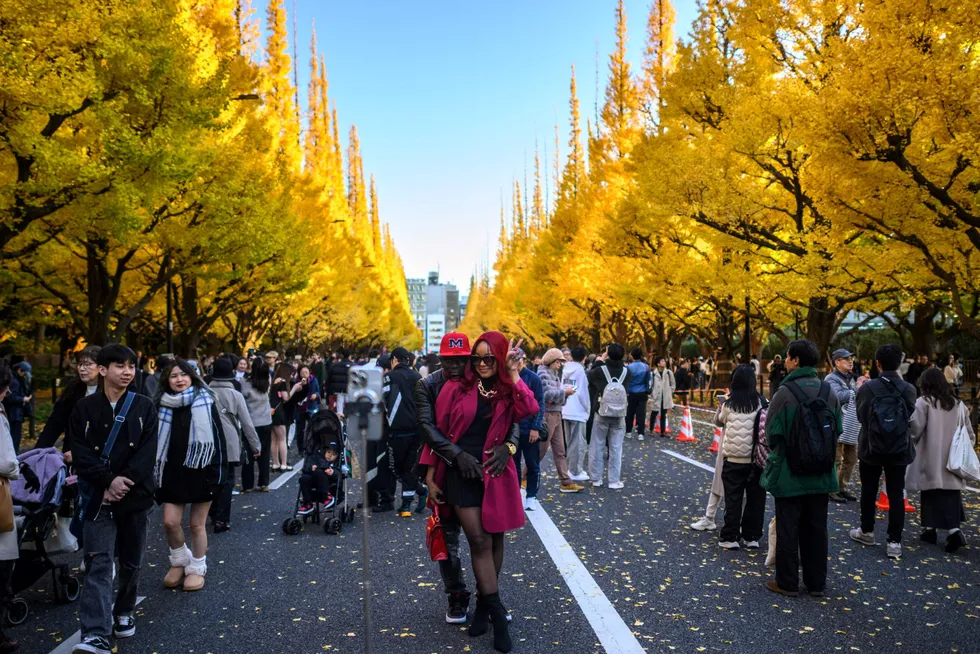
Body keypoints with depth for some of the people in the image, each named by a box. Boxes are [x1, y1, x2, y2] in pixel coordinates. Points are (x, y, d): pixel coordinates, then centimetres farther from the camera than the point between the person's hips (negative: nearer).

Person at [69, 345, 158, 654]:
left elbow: (147, 453, -5)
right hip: (99, 498, -1)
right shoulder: (84, 408, 1)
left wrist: (124, 483, -17)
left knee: (131, 562, 14)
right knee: (98, 564, -9)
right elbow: (80, 454, -6)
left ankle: (124, 612, 35)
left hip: (135, 496, 2)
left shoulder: (144, 407, 2)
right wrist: (109, 481, -18)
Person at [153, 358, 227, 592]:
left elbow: (217, 437, -5)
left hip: (201, 471, -2)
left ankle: (197, 568, 23)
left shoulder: (205, 402, -6)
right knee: (170, 522, -1)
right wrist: (155, 472, 6)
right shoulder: (161, 405, 1)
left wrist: (218, 470, -9)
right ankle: (179, 561, 25)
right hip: (173, 472, 3)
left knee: (197, 524, 5)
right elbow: (154, 440, 8)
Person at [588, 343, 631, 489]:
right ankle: (614, 480, 6)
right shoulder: (626, 372, -7)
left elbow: (590, 376, 9)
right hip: (619, 416, 1)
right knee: (616, 448, 5)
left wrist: (600, 360, 10)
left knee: (597, 447, 10)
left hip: (601, 415, -1)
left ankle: (596, 478, 15)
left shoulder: (600, 370, -12)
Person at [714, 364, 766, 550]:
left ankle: (730, 537, 11)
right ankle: (752, 537, 20)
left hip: (733, 459, -1)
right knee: (755, 498, 13)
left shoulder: (729, 404, -9)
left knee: (733, 499, 7)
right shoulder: (761, 402, -7)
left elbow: (718, 421, 9)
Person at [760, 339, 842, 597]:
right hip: (821, 473, 5)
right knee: (816, 529, 14)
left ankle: (788, 583, 14)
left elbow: (772, 432, -13)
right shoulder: (828, 392, 0)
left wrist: (777, 450, 8)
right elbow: (837, 429, 7)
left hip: (789, 472, -5)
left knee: (788, 529, 6)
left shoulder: (785, 392, -17)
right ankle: (816, 583, 23)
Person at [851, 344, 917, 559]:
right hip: (899, 450, 0)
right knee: (896, 495, 5)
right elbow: (911, 416, 2)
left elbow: (860, 416, -3)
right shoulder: (909, 390, -11)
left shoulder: (867, 388, -14)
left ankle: (867, 532, 28)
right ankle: (894, 541, 5)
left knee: (868, 491, 15)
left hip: (871, 448, 0)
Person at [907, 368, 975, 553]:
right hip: (952, 460, 4)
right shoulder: (958, 404, 8)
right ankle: (954, 529, -10)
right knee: (951, 494, 4)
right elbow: (970, 434, 11)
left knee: (931, 492, 8)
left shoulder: (923, 402, -9)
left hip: (931, 459, -3)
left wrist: (910, 442, 5)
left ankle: (930, 528, 17)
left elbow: (915, 430, -14)